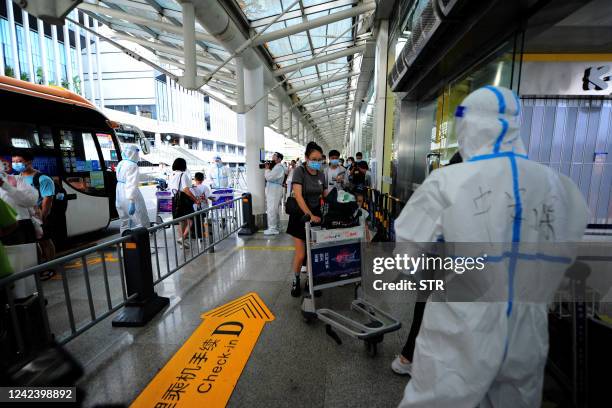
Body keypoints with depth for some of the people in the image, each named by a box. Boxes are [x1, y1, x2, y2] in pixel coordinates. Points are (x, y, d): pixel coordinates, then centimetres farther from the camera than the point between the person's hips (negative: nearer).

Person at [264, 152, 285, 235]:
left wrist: (267, 169, -5)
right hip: (272, 190, 11)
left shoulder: (279, 167, -13)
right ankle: (277, 227, 27)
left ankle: (272, 229, -4)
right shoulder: (276, 167, 20)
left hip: (274, 190, -11)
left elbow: (269, 177, -20)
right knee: (275, 210, 17)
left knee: (271, 210, -9)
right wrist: (268, 169, 5)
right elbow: (269, 177, 18)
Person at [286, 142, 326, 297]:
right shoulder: (299, 171, -13)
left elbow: (325, 195, 14)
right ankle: (296, 281, 23)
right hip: (300, 215, -5)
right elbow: (298, 195, -24)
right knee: (300, 254, -2)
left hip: (316, 214, 5)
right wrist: (310, 215, -31)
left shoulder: (321, 174, 5)